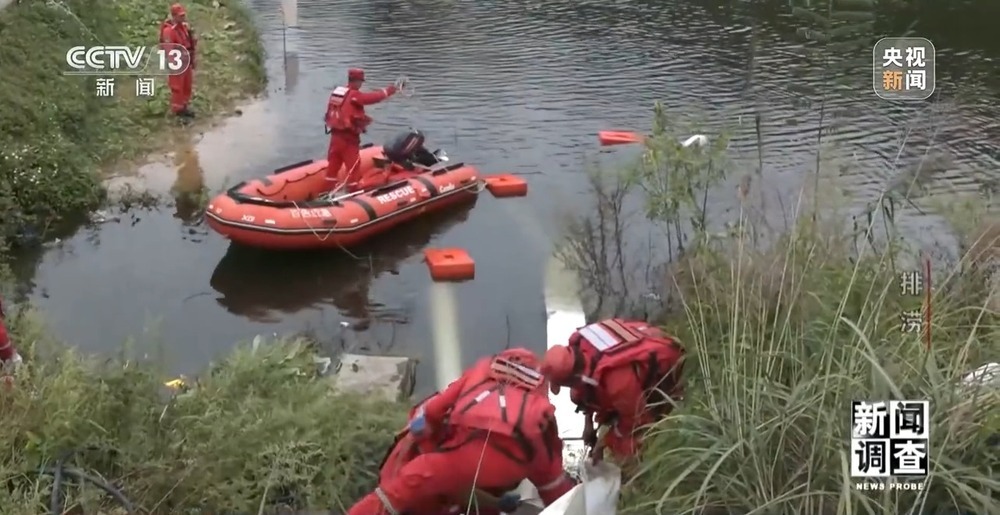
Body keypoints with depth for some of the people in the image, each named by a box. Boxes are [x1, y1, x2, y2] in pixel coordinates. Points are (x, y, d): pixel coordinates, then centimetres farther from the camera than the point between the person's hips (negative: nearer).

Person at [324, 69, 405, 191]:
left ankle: (331, 189, 21)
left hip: (335, 135, 8)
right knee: (353, 165, 2)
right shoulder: (354, 95, -16)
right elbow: (374, 97, -21)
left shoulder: (336, 92, 9)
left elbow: (329, 114, 14)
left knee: (334, 163, 14)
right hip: (348, 137, -8)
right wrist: (393, 88, -16)